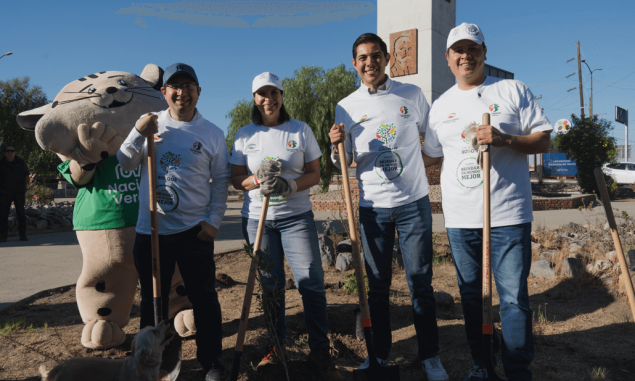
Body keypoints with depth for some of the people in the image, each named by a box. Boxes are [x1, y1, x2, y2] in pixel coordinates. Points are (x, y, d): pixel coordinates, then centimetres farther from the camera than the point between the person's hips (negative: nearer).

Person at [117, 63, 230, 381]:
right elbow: (126, 164, 5)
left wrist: (213, 220, -6)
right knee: (152, 299, 13)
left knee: (204, 297, 4)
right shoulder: (151, 124, 6)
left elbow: (221, 181, 3)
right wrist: (138, 133, -11)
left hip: (194, 231, -1)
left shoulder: (212, 133, 2)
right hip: (151, 229, 2)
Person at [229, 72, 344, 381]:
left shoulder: (301, 130, 4)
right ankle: (277, 346, 25)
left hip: (296, 216, -1)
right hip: (257, 219, 2)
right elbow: (236, 180, 7)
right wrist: (258, 179, -14)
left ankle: (320, 352, 6)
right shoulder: (244, 135, 7)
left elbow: (314, 174, 3)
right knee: (270, 286, 8)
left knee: (311, 282, -8)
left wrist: (289, 185, -16)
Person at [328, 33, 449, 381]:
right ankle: (379, 353, 25)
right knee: (377, 286, 9)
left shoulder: (412, 95, 3)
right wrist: (336, 146, -14)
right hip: (372, 208, 1)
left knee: (420, 284, 4)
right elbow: (342, 166, 4)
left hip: (413, 203, -1)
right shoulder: (346, 107, 4)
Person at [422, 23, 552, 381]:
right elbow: (431, 156, 18)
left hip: (509, 214, -3)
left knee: (514, 296, -1)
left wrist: (504, 140, -16)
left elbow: (544, 139, 0)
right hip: (460, 217, 4)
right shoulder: (441, 105, 13)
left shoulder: (513, 90, 3)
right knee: (470, 294, 12)